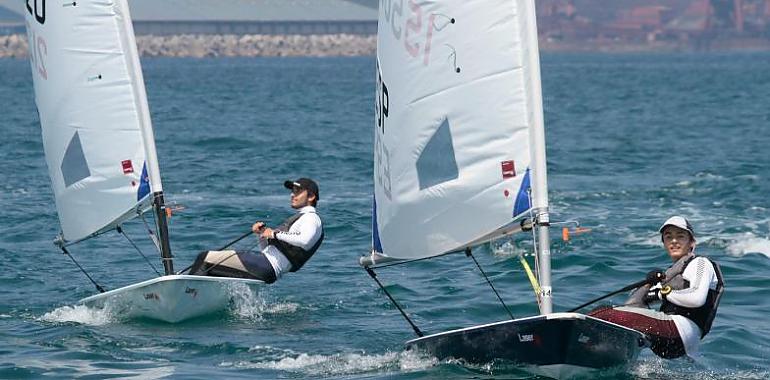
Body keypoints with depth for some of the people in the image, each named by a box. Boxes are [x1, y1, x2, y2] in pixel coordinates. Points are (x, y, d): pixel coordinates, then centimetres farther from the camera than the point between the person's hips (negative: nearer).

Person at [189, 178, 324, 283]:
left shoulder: (311, 218, -2)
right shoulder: (297, 218, 29)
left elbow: (305, 241, -27)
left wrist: (276, 234, -19)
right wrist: (262, 232, 10)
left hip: (267, 269, -10)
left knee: (204, 259, -10)